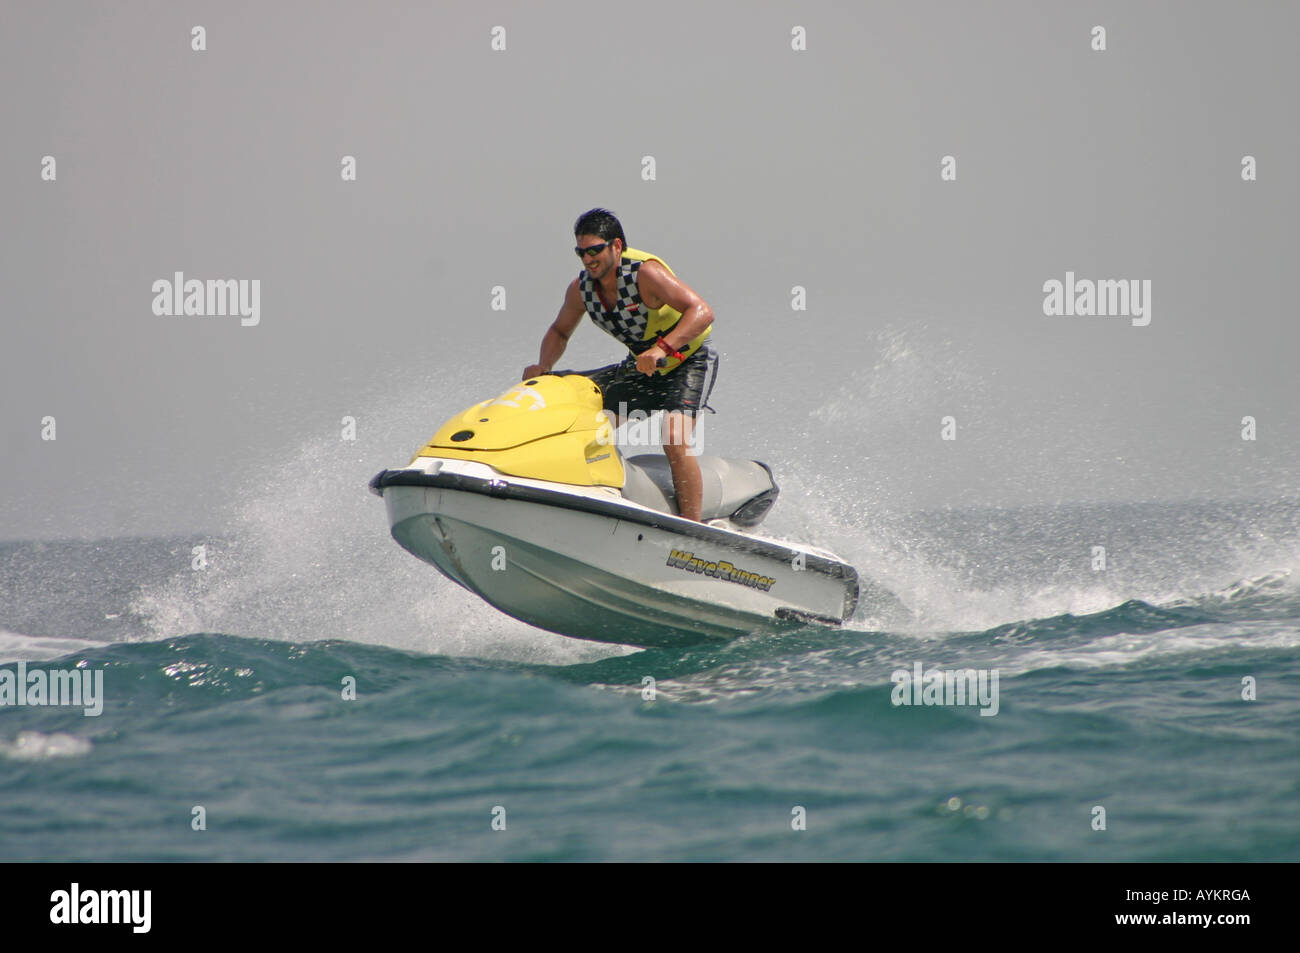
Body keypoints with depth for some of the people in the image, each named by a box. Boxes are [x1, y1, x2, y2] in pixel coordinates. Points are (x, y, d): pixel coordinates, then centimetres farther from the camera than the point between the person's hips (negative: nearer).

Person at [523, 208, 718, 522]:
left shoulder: (644, 273, -26)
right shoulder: (581, 287, -5)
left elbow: (701, 312, -36)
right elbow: (559, 331, 13)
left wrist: (663, 348, -49)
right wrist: (543, 368, -7)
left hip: (689, 360, -8)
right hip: (641, 366, 8)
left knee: (674, 440, -28)